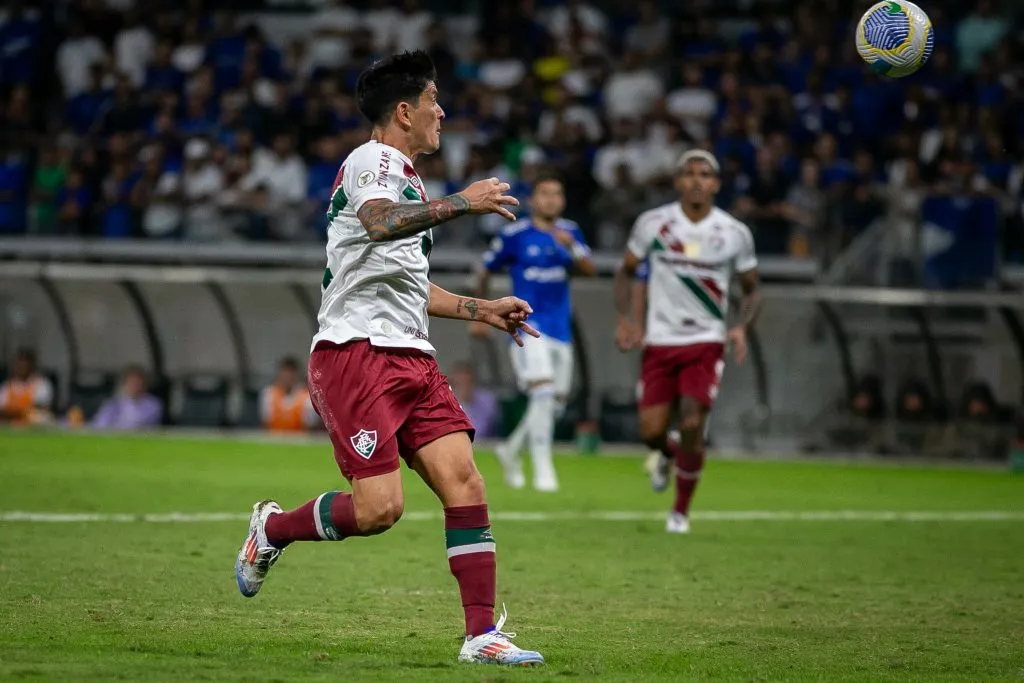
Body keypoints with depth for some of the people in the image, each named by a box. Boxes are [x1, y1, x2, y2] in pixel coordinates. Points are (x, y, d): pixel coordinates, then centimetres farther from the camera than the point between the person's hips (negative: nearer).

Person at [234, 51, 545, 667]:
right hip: (356, 352, -9)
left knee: (465, 482, -6)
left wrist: (481, 310, 31)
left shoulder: (407, 179, 24)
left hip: (410, 357, 9)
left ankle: (483, 634, -6)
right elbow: (380, 223, -30)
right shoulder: (373, 161, -6)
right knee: (379, 508, -16)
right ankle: (273, 529, 13)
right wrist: (459, 204, -30)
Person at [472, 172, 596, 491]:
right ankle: (542, 470, -19)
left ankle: (511, 450, 32)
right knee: (544, 394, -20)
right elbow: (485, 272, 7)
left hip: (560, 330, 6)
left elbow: (590, 269, -3)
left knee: (556, 402, 10)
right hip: (528, 326, -6)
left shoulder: (570, 232, 8)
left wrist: (571, 247, -21)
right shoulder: (514, 235, -4)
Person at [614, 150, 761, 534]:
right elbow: (626, 272, 10)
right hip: (659, 341, 1)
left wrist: (742, 326, -11)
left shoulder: (734, 234, -2)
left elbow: (752, 290, 8)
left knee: (692, 426, -14)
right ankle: (669, 454, 35)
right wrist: (625, 318, -5)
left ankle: (681, 510, 8)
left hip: (706, 343, -1)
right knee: (651, 431, -6)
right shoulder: (653, 224, -3)